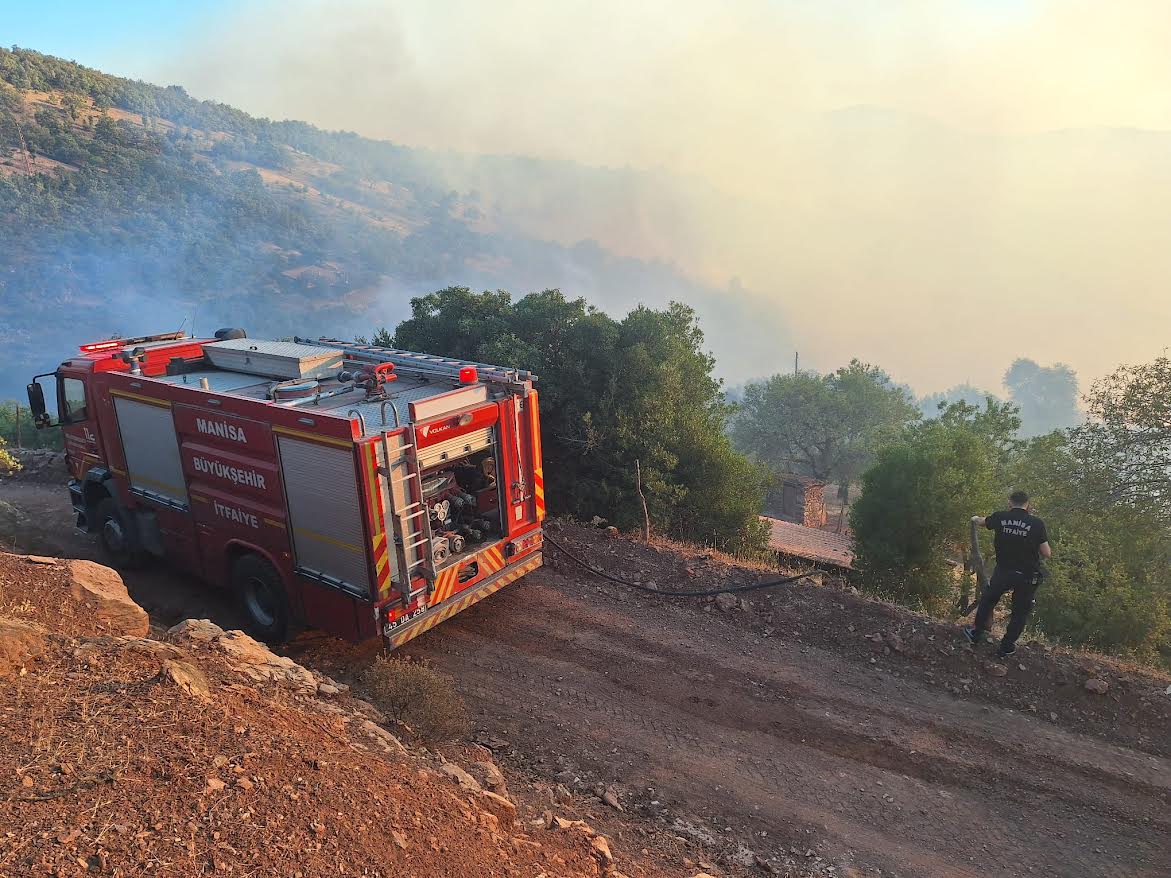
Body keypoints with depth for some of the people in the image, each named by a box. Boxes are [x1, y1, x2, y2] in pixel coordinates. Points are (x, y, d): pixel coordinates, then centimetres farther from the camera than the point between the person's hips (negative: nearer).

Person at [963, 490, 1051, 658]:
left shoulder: (1000, 518, -5)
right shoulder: (1037, 523, -11)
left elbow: (982, 521, 19)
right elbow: (1047, 553, -8)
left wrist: (975, 518, 42)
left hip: (1003, 571, 1)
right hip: (1027, 576, -1)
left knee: (987, 600, 23)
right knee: (1020, 612, 16)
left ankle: (976, 634, 34)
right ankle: (1006, 647, 23)